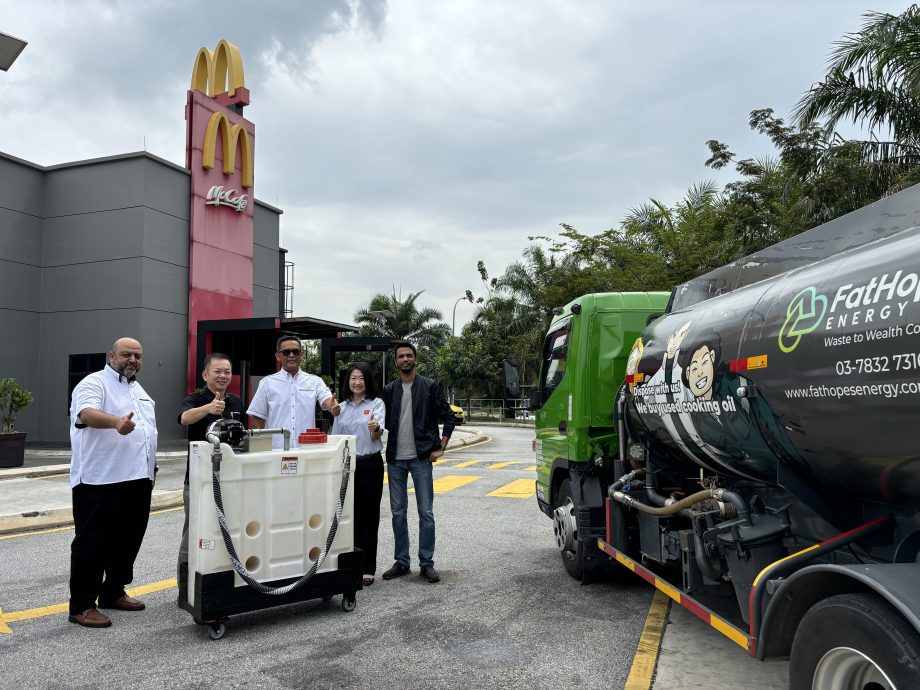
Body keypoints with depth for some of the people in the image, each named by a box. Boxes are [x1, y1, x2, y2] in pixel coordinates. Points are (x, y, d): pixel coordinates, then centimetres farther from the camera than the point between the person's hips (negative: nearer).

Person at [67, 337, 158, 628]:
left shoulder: (139, 389, 19)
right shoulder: (95, 383, -7)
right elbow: (87, 413, -28)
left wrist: (150, 469, 21)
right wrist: (117, 422, -47)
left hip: (137, 480, 8)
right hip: (100, 481, -8)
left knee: (128, 540, 15)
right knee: (93, 544, -1)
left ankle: (113, 593, 29)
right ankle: (82, 606, 7)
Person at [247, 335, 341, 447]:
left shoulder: (314, 381, 7)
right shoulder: (268, 383, 6)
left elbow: (326, 400, -9)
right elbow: (257, 419, 7)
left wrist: (333, 406, -32)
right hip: (275, 450, 0)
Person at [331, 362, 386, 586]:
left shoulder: (376, 403, -3)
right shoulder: (342, 407, 10)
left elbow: (377, 435, -17)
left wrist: (375, 428, -40)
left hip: (370, 464, -4)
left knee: (369, 516, 1)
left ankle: (367, 568, 8)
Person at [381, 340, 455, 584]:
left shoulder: (430, 387, -1)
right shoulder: (389, 390, 8)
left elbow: (449, 417, -1)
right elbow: (385, 422, 14)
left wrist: (440, 448, -5)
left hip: (421, 457, -3)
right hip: (395, 459, 3)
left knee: (426, 512, 1)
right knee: (398, 512, 9)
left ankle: (427, 563, 10)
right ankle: (401, 562, 19)